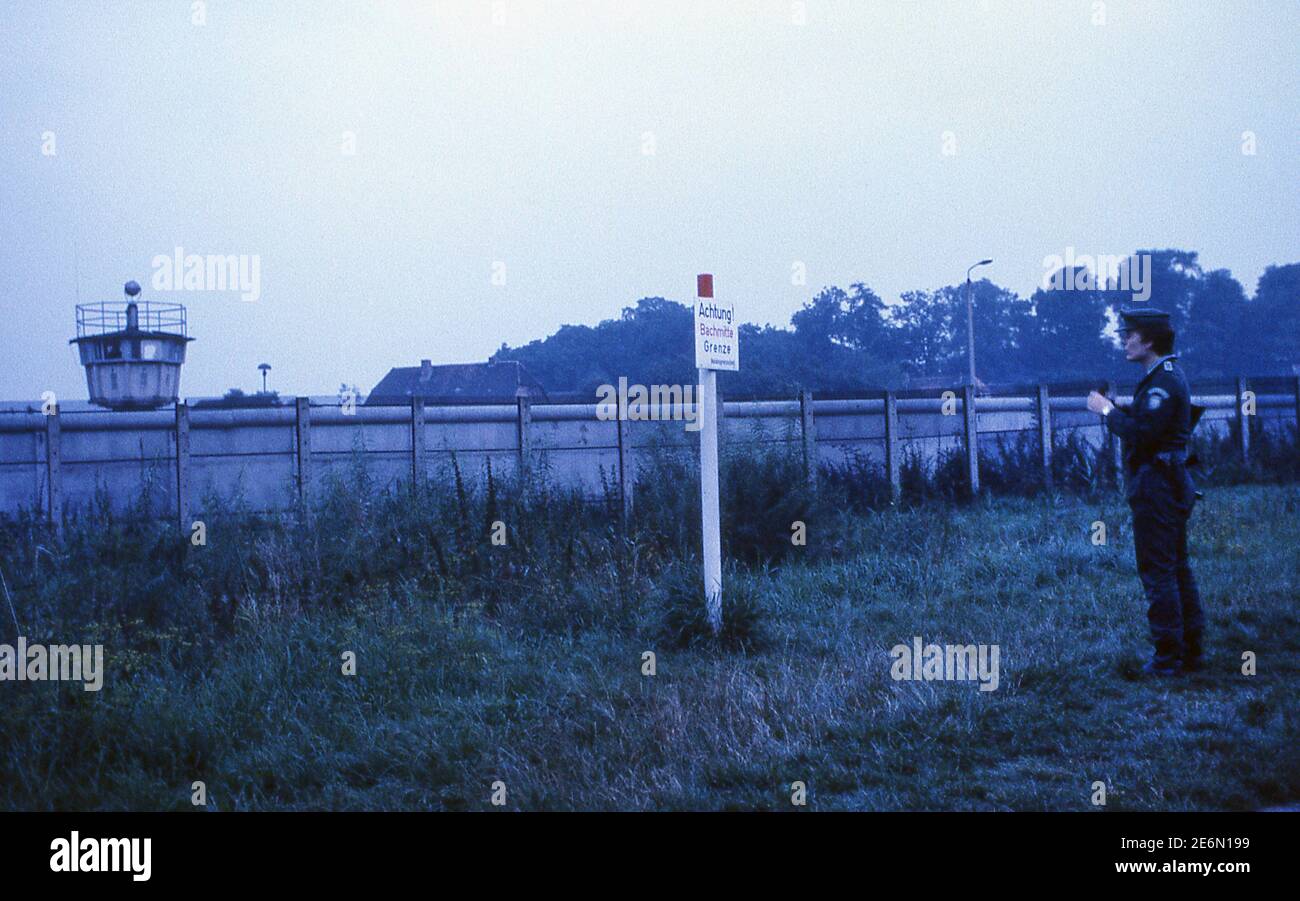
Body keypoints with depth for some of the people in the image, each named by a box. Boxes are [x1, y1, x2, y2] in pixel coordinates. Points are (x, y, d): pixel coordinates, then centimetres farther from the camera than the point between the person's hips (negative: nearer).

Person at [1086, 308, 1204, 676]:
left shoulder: (1164, 380, -17)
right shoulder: (1169, 375, 16)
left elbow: (1142, 434, -24)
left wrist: (1108, 412, -13)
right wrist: (1120, 409, 6)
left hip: (1156, 486, -11)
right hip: (1173, 483, 11)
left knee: (1157, 570, -7)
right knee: (1178, 567, 15)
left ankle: (1168, 656, -4)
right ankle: (1192, 649, 20)